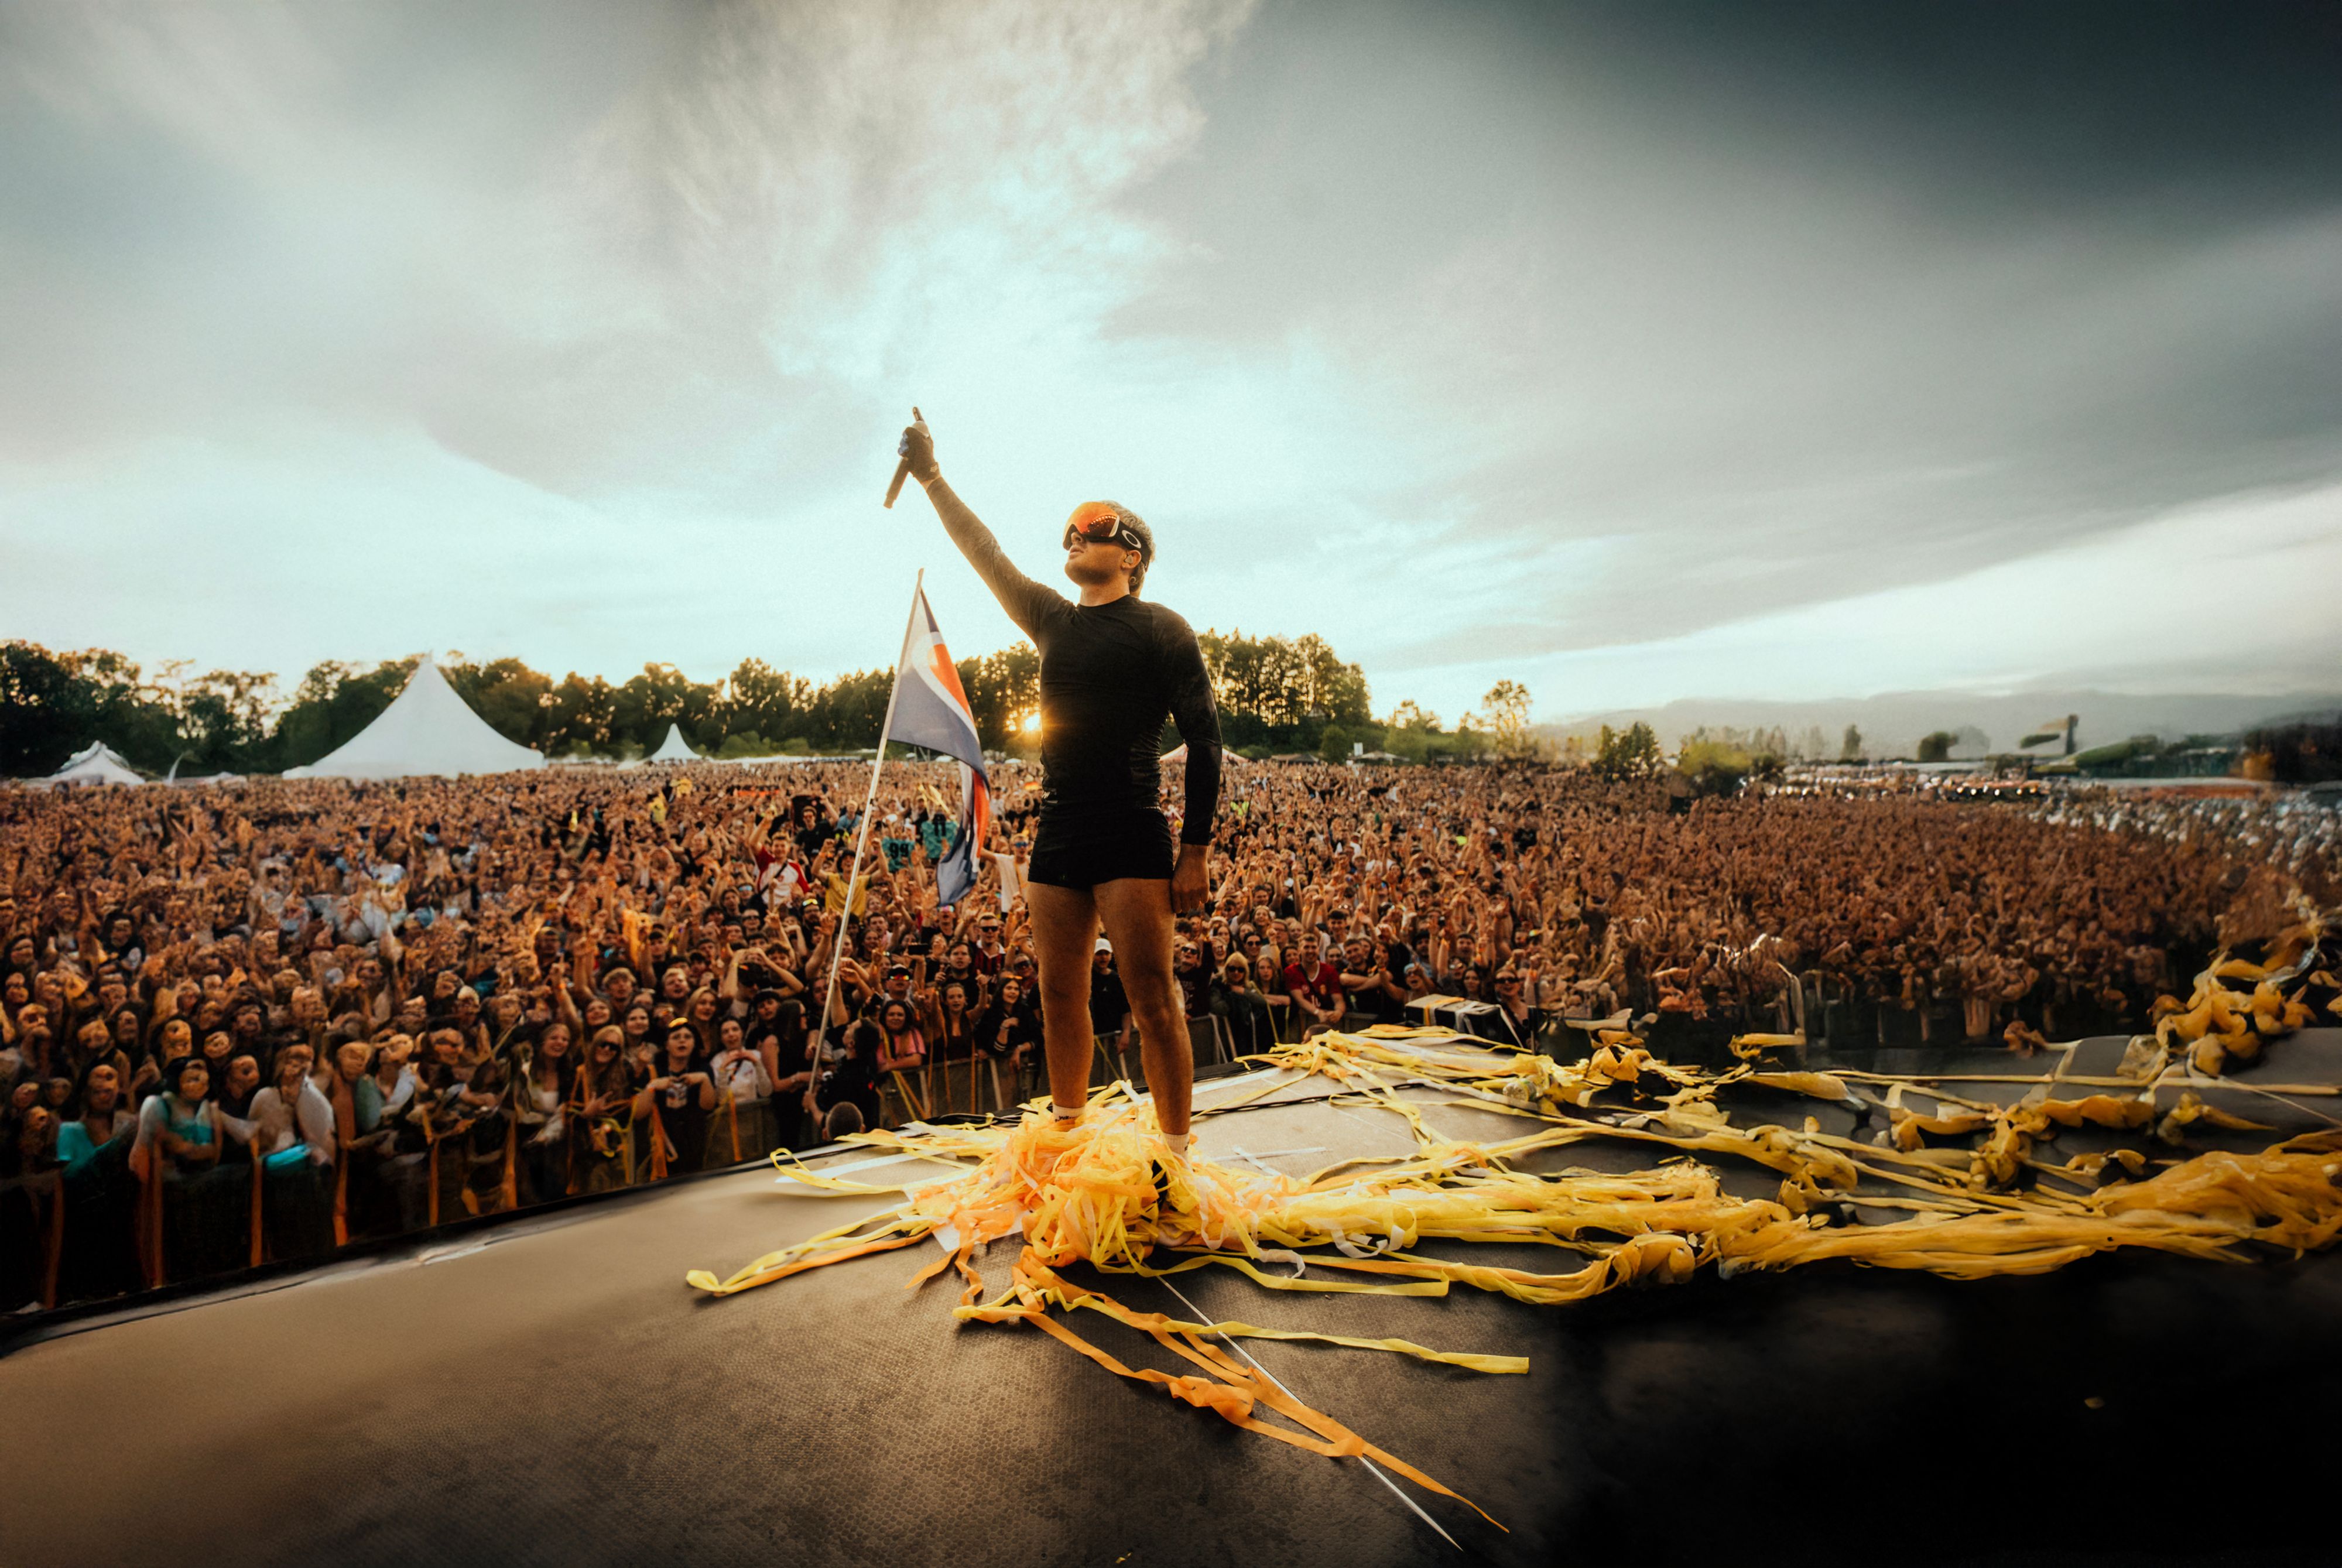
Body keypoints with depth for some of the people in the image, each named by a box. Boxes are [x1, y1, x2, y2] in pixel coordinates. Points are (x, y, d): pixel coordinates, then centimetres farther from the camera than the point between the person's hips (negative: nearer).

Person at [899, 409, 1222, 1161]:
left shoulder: (1160, 628, 2)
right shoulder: (1053, 619, 18)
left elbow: (1204, 740, -3)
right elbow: (986, 555, 23)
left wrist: (1197, 850, -10)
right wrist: (931, 477, 20)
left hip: (1132, 832, -6)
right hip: (1057, 834, 6)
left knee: (1152, 1003, -8)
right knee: (1061, 999, 10)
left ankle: (1176, 1161, 1)